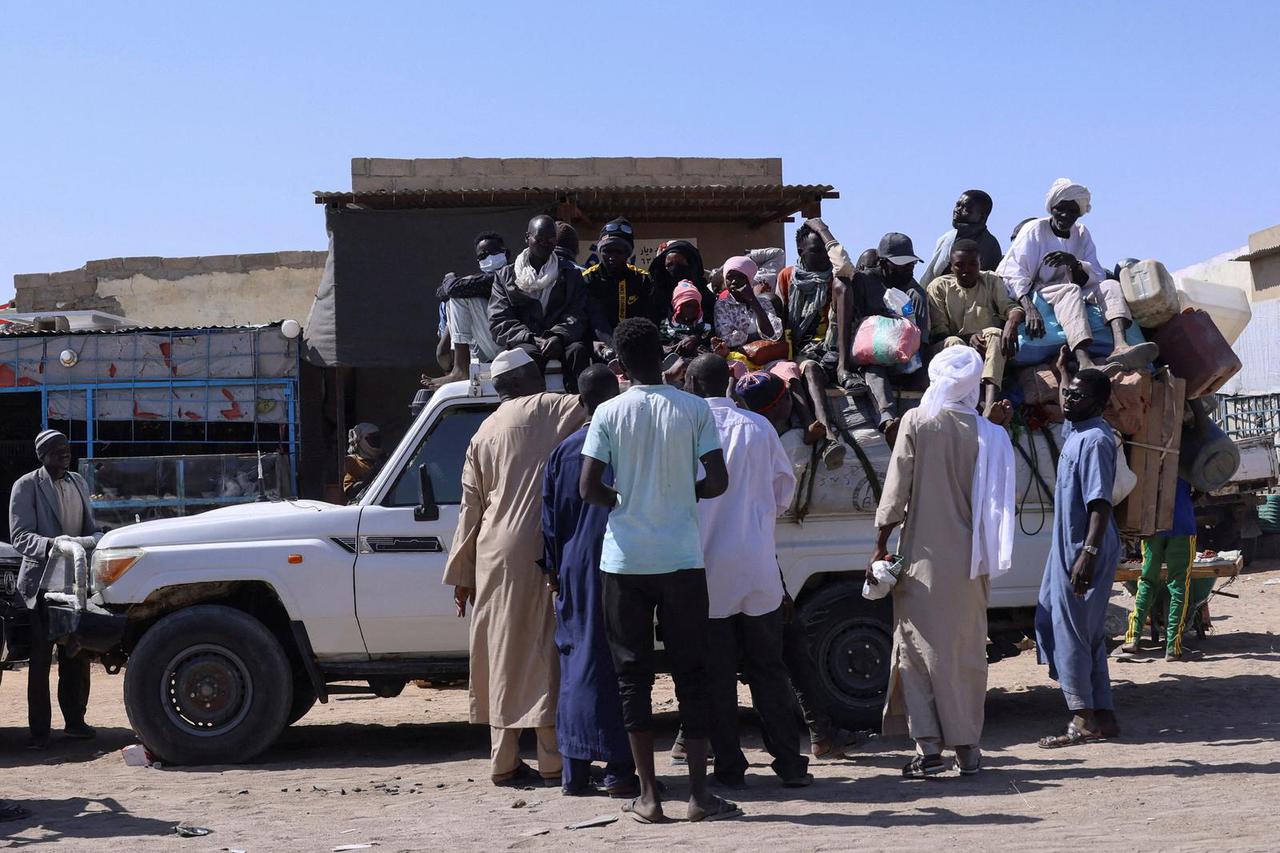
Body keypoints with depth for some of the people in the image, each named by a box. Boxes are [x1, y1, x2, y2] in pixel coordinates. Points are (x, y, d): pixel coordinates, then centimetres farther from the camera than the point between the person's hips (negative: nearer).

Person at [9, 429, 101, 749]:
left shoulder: (78, 483, 14)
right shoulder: (26, 486, -5)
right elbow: (20, 537, -14)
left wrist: (96, 540, -3)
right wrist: (54, 544, -30)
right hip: (42, 582, -6)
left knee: (77, 655, 10)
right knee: (41, 658, -1)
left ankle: (74, 720, 21)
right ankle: (39, 730, 3)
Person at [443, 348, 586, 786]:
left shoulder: (485, 431, 16)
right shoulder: (554, 409, 2)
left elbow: (470, 507, 16)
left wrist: (461, 573, 19)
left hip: (496, 556, 5)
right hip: (542, 550, -5)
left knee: (503, 653, 10)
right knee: (549, 650, -2)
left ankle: (504, 761, 13)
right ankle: (553, 760, -2)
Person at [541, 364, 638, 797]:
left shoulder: (563, 452, 8)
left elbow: (550, 518, 10)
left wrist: (553, 570, 16)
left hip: (574, 571, 4)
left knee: (576, 663, 10)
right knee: (618, 664, 0)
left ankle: (574, 769, 11)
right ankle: (619, 768, -1)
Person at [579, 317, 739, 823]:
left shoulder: (609, 414, -3)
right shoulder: (694, 409, -2)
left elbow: (589, 488, -9)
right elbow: (717, 482, -5)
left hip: (624, 560, 0)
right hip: (681, 558, 0)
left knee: (633, 675, 7)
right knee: (691, 673, 7)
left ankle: (648, 796, 7)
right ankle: (699, 794, 5)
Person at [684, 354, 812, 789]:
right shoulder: (758, 427, 2)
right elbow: (784, 488, 10)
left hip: (706, 569, -2)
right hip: (757, 568, 3)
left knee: (716, 674, 6)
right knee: (768, 670, 10)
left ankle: (729, 766, 9)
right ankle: (789, 764, 9)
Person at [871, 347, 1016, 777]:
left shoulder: (916, 422, -5)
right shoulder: (989, 434, 0)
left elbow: (896, 490, -6)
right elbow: (995, 502, 2)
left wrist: (880, 548, 0)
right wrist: (985, 557, 14)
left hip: (924, 556, -2)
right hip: (969, 559, 3)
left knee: (920, 645, 3)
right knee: (966, 650, 10)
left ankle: (928, 744, -3)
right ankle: (967, 745, 13)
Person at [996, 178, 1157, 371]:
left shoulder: (1082, 235, 14)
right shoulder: (1034, 231, -1)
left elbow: (1098, 277, 1)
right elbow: (1013, 274, -16)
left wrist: (1074, 263, -22)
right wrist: (1029, 308, -34)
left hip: (1072, 297, 5)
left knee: (1110, 286, -18)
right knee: (1070, 290, -34)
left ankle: (1120, 347, -49)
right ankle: (1085, 363, -59)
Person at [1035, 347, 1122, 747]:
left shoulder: (1095, 440, -17)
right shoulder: (1075, 431, 11)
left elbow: (1100, 503, -24)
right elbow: (1072, 407, 38)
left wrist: (1089, 553, -30)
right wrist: (1064, 369, 42)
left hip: (1084, 550, -10)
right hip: (1068, 547, 10)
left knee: (1070, 632, -6)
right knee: (1087, 635, 13)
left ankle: (1084, 720, -1)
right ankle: (1103, 716, 18)